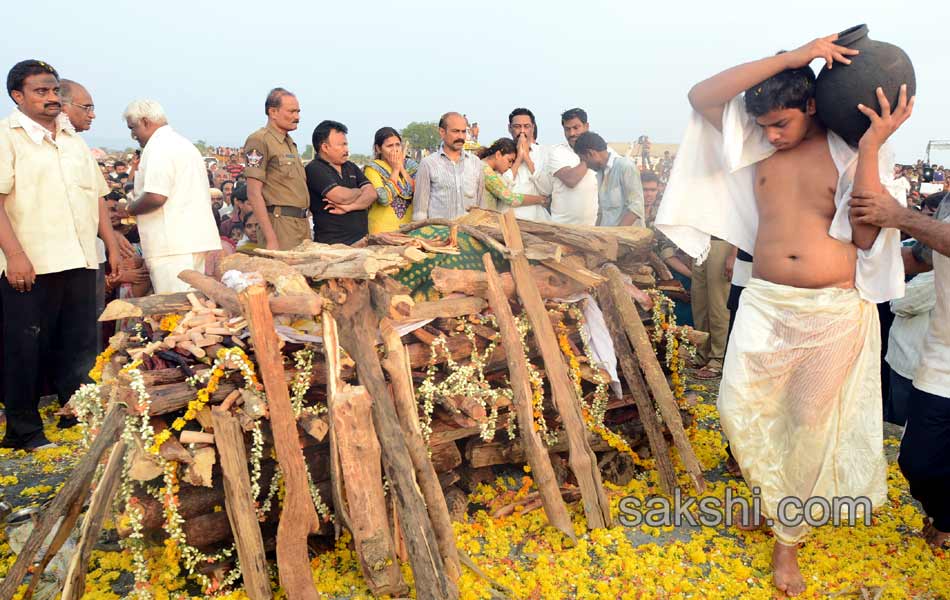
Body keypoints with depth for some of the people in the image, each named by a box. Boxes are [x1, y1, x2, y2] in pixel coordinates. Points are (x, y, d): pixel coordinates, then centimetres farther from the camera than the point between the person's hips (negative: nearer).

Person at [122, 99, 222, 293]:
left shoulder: (158, 147, -9)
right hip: (197, 239, 10)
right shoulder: (184, 143, 22)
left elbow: (156, 197, -19)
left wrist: (129, 210, -1)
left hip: (174, 245, -10)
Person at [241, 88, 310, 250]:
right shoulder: (260, 140, -7)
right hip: (281, 223, -8)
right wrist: (271, 239, -21)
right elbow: (254, 194, -14)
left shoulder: (289, 142, 20)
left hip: (303, 222, 8)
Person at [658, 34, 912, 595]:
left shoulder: (852, 154, -1)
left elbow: (867, 236, -11)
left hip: (836, 311, -2)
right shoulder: (757, 145, 4)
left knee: (811, 425, 7)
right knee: (740, 409, -4)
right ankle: (776, 497, 26)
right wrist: (790, 57, -15)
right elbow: (701, 96, -9)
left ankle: (788, 538, 26)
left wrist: (872, 148, -16)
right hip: (765, 302, 2)